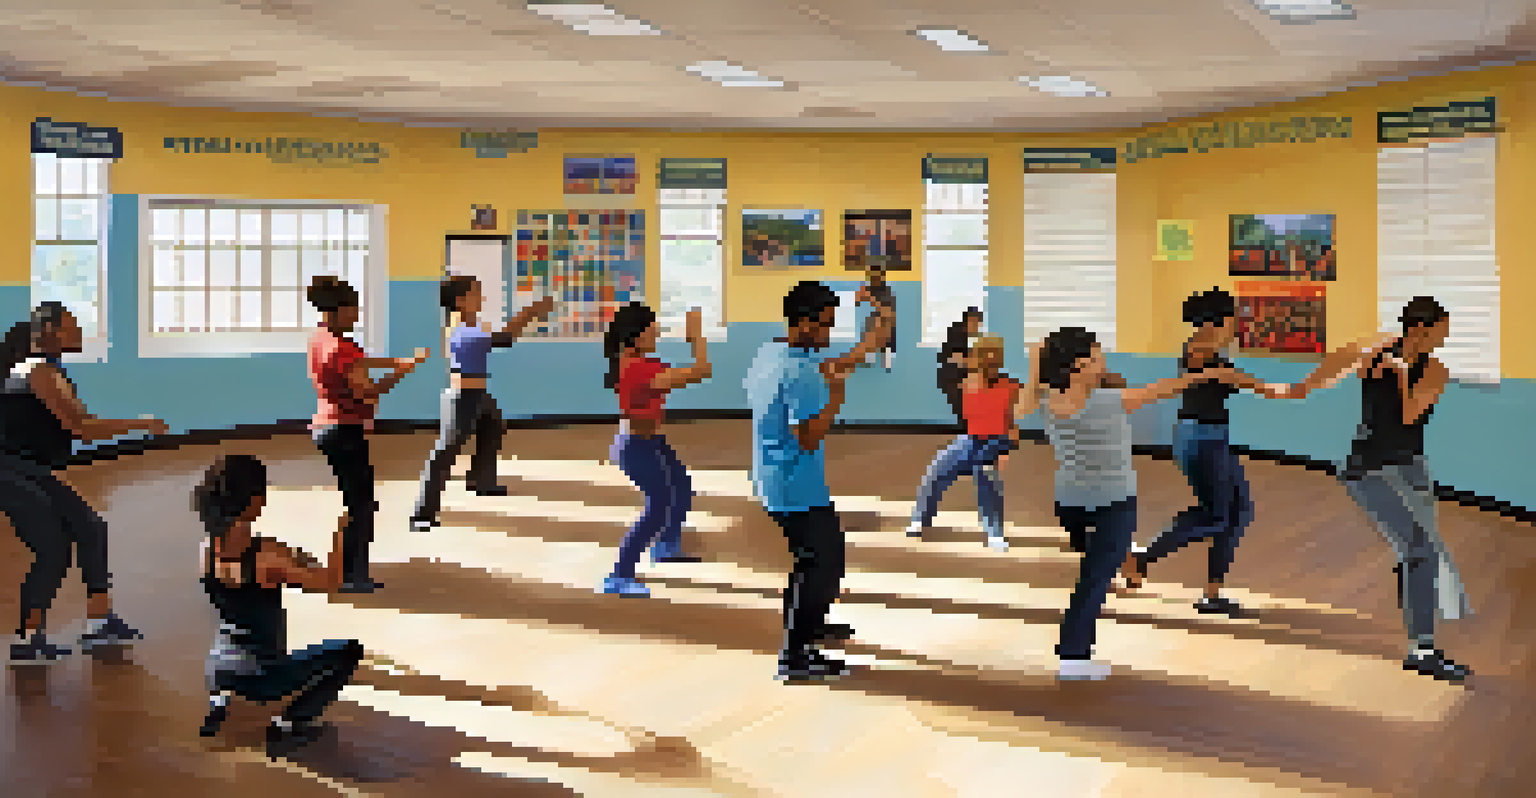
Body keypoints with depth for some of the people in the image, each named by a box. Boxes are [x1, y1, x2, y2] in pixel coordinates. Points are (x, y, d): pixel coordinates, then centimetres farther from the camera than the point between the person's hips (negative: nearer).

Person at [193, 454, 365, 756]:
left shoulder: (208, 550, -7)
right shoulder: (268, 557, -23)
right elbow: (330, 582, -15)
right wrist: (341, 532, -6)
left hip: (220, 670, 6)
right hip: (263, 678, -6)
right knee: (350, 650, 12)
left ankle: (218, 701, 23)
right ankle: (287, 724, 4)